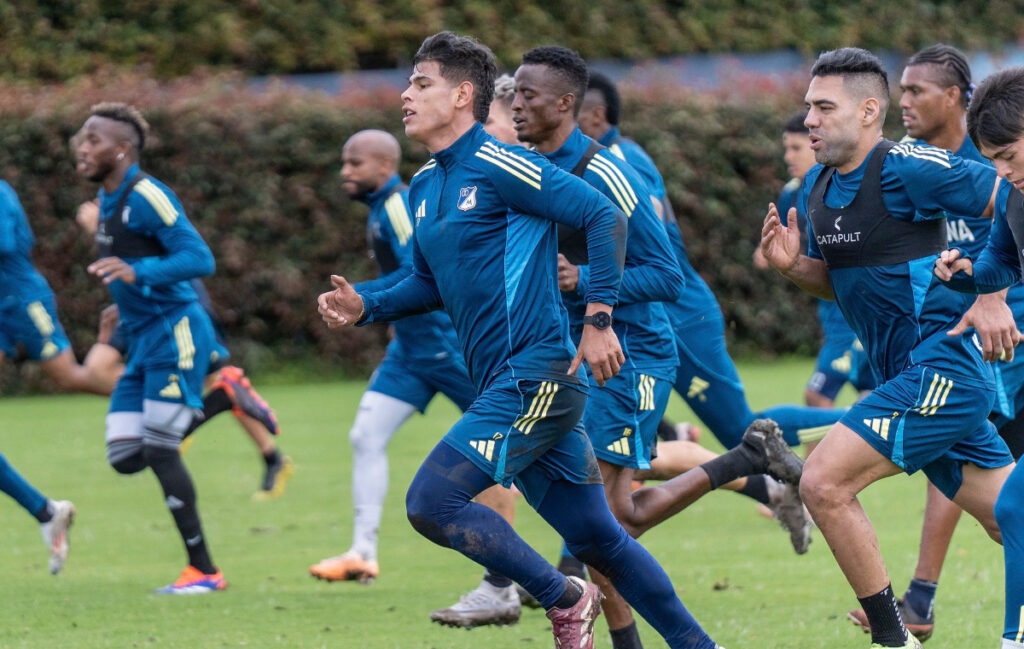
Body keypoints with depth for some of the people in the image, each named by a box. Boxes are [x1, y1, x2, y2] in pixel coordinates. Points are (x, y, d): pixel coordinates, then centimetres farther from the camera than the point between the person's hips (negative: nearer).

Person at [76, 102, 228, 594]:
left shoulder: (145, 197, -15)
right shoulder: (106, 200, 13)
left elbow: (199, 258, -22)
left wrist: (137, 272, -34)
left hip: (174, 334, -9)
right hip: (144, 340, 9)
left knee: (160, 450, -12)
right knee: (125, 457, 2)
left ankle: (203, 570, -4)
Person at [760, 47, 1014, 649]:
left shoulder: (904, 169, -15)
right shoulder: (817, 188, 12)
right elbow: (837, 280, 25)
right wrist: (794, 265, 3)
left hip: (942, 367, -9)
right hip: (911, 375, 9)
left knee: (824, 482, -14)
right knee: (1011, 519, 10)